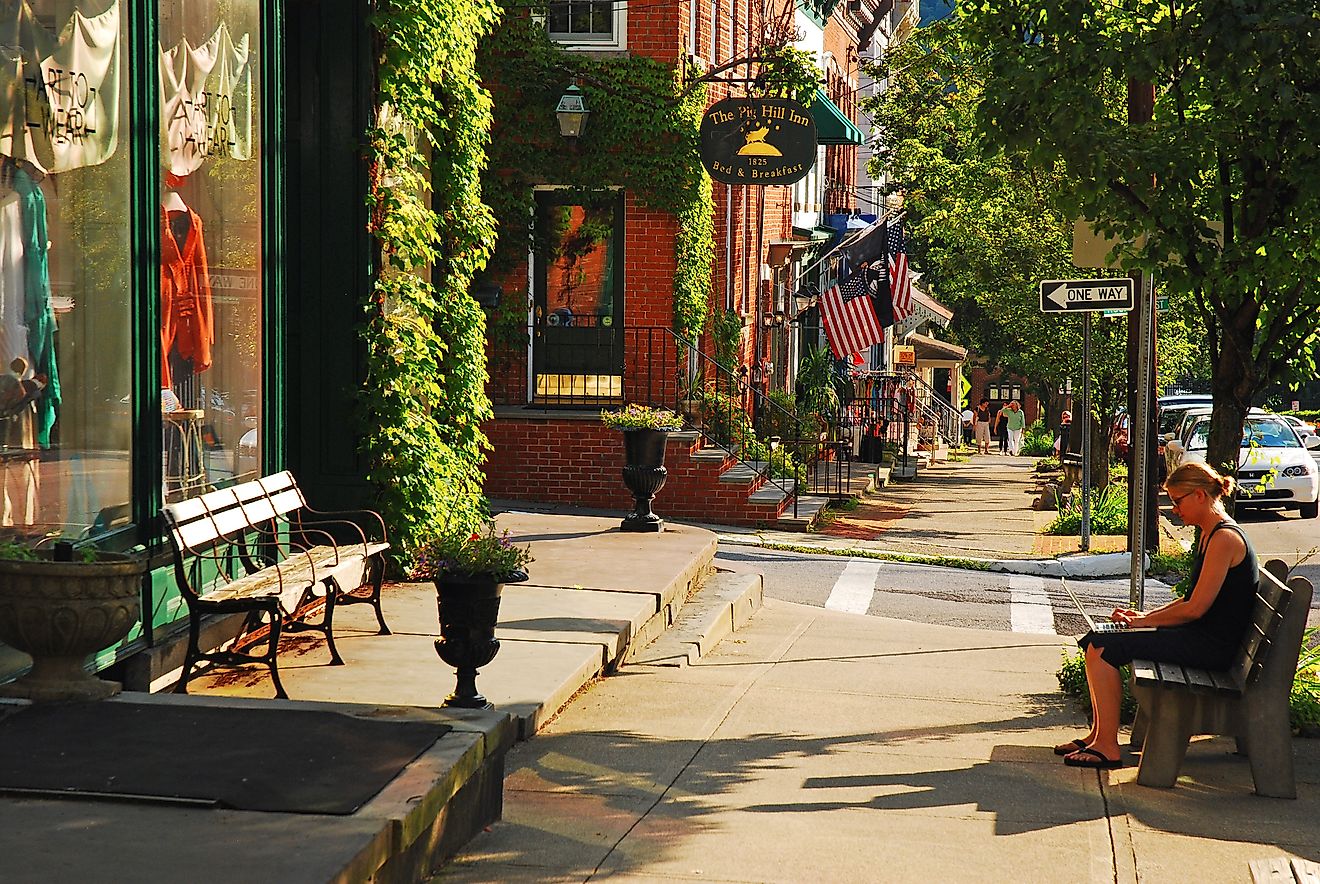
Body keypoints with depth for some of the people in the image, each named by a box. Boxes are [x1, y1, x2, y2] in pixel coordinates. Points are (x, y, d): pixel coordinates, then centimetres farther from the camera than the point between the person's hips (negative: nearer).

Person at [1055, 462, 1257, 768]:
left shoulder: (1225, 538, -18)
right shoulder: (1210, 534, 14)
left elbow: (1195, 608, -20)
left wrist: (1144, 620, -8)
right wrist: (1146, 615, 7)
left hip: (1213, 646, -10)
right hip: (1199, 636, 10)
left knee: (1103, 649, -17)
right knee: (1097, 644, 7)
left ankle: (1108, 747, -11)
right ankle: (1097, 735, 11)